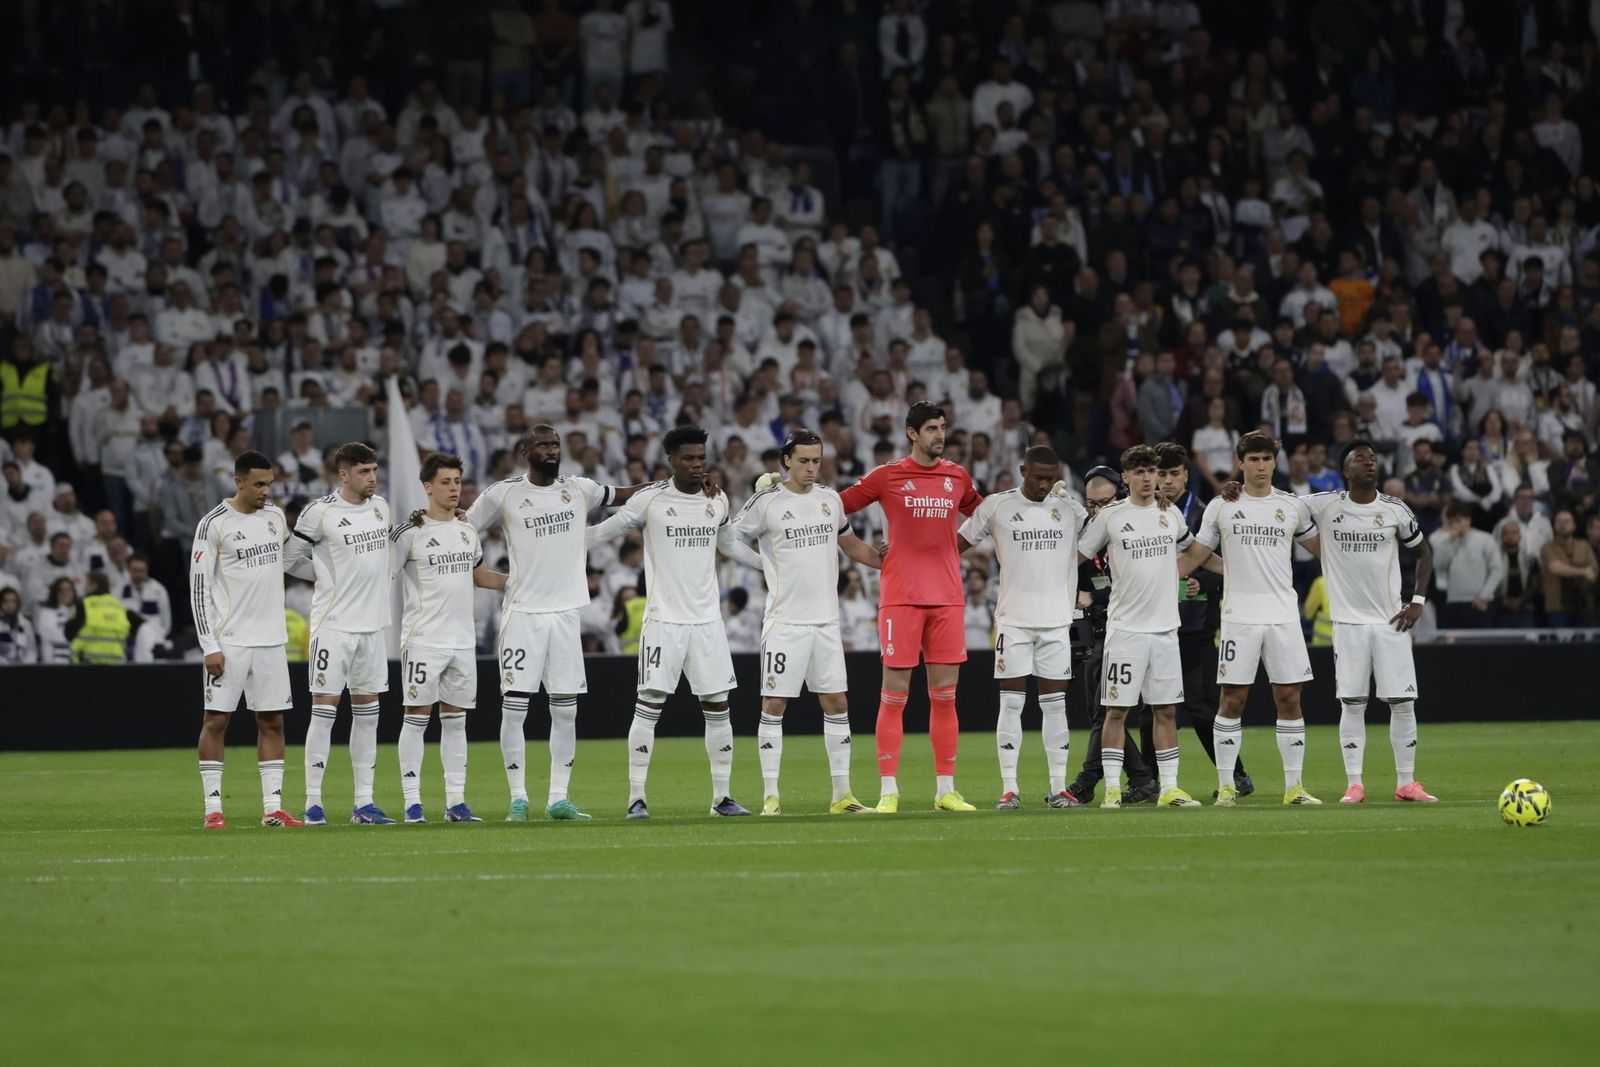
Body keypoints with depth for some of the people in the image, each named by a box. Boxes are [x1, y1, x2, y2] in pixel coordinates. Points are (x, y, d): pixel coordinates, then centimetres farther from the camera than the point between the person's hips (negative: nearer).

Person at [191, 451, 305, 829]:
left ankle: (273, 807, 9)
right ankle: (213, 808, 1)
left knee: (272, 721, 5)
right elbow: (199, 588, -9)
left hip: (270, 640, 6)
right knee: (216, 720, -3)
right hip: (229, 641, -6)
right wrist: (209, 646, -14)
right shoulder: (214, 524, -9)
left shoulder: (275, 516, 9)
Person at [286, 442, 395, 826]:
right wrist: (330, 577, -1)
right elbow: (290, 557, -2)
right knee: (324, 709, -7)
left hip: (372, 624, 7)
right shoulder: (320, 513, -10)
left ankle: (364, 802, 11)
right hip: (334, 624, -7)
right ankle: (313, 803, -5)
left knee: (367, 712, 8)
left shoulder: (381, 506, 9)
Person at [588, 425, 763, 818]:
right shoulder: (650, 499, -4)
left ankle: (721, 796, 11)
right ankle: (636, 797, -3)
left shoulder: (717, 500, 9)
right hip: (663, 620, -4)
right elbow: (603, 532, 4)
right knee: (649, 705, -7)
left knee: (718, 707, 3)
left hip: (707, 619, 4)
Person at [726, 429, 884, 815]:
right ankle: (771, 796, 0)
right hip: (785, 621, -5)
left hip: (827, 621, 5)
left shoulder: (830, 500, 10)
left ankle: (842, 794, 10)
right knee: (774, 706, -4)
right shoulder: (766, 503, -5)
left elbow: (851, 545, 25)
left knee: (836, 703, 5)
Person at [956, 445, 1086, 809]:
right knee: (1011, 703, -3)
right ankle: (1009, 789, -2)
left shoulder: (1069, 509, 8)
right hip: (1013, 620, -2)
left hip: (1057, 621, 2)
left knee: (1055, 704, 4)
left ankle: (1058, 789, 6)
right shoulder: (996, 506, 1)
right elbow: (958, 544, 7)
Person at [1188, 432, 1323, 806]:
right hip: (1239, 617, -2)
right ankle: (1225, 785, 3)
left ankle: (1294, 786, 5)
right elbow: (1197, 555, 10)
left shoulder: (1293, 506, 8)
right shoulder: (1221, 506, 4)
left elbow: (1320, 547, 21)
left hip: (1284, 616, 2)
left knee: (1289, 700, 0)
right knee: (1232, 701, -3)